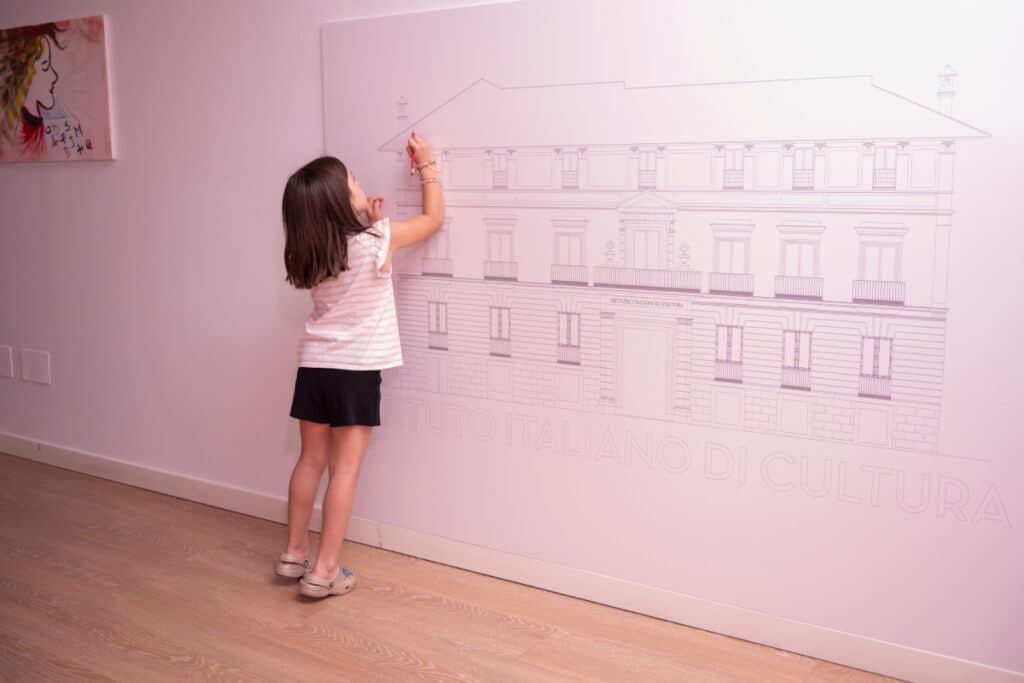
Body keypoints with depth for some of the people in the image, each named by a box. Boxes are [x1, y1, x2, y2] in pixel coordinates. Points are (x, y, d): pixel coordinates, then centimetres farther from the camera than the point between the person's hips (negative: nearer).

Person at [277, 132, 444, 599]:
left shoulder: (309, 254, 2)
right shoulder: (377, 241, -14)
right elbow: (434, 217, 2)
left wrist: (370, 224, 17)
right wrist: (427, 166, 12)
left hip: (314, 366, 5)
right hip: (356, 370, -5)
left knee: (311, 460, 16)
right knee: (345, 469, 1)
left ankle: (294, 553, 26)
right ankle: (324, 570, 4)